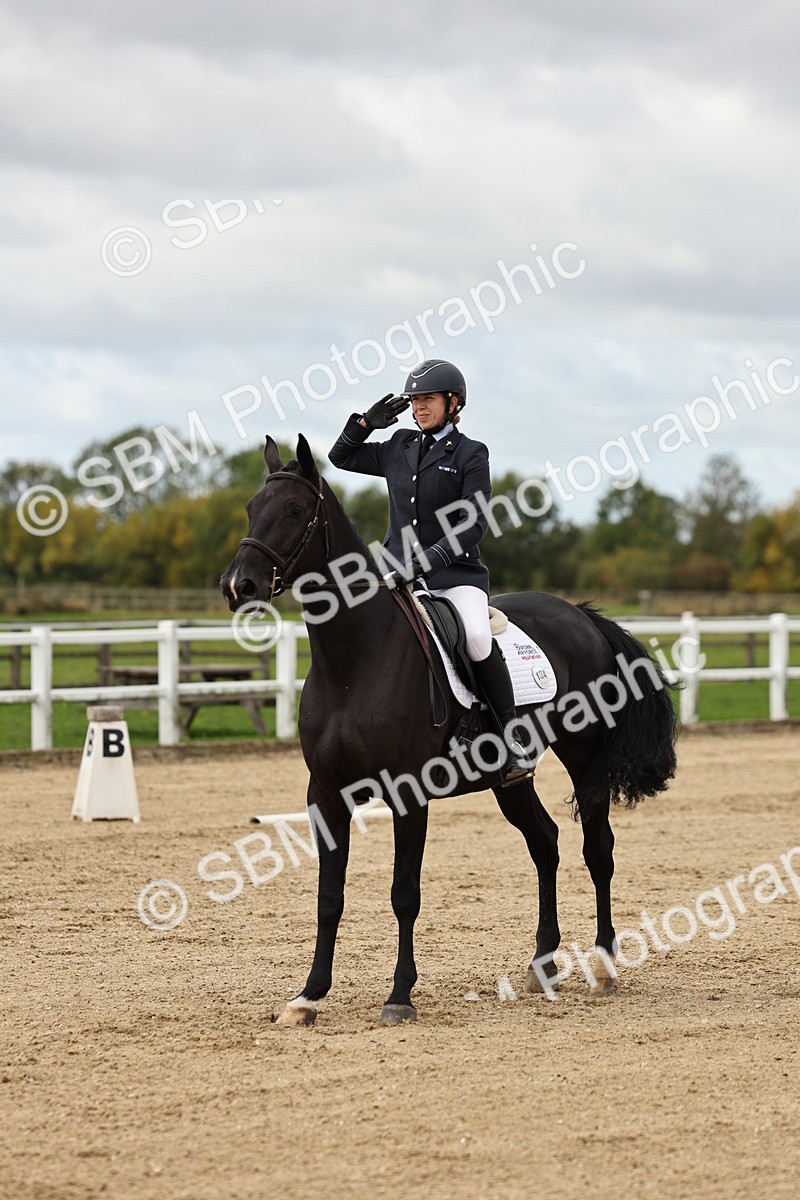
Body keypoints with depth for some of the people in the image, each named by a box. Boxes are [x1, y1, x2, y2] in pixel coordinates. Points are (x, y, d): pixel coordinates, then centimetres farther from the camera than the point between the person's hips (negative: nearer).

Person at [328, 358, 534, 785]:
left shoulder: (470, 454, -1)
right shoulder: (399, 448, 14)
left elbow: (472, 524, -8)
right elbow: (341, 456, 26)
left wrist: (425, 561, -18)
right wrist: (366, 423, 9)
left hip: (456, 573, -5)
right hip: (397, 570, 5)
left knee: (477, 638, -31)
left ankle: (513, 734, -15)